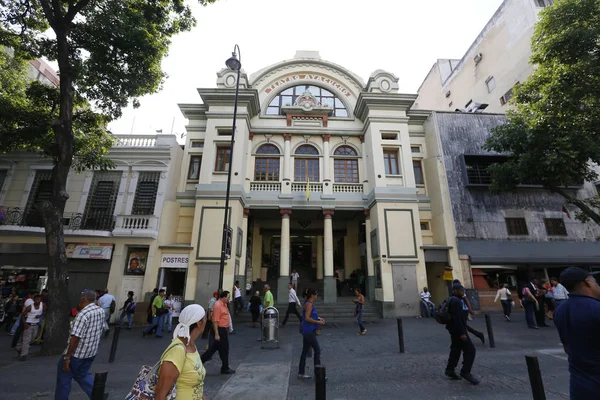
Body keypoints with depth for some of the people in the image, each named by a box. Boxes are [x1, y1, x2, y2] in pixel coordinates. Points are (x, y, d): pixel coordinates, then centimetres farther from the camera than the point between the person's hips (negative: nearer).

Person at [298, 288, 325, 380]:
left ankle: (301, 373, 23)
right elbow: (307, 318, -22)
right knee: (317, 350, 0)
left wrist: (318, 318, 11)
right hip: (309, 331, -10)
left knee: (305, 351, 14)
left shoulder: (309, 303, 13)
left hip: (307, 331, 10)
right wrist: (318, 322, -16)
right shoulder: (309, 304, -17)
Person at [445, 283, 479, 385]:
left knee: (456, 349, 17)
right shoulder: (455, 301, -20)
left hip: (456, 329, 10)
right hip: (457, 329, -10)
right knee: (470, 350, -5)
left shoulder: (459, 299, 13)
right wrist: (462, 333, -26)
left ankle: (450, 370, 26)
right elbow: (457, 318, -26)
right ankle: (465, 372, 5)